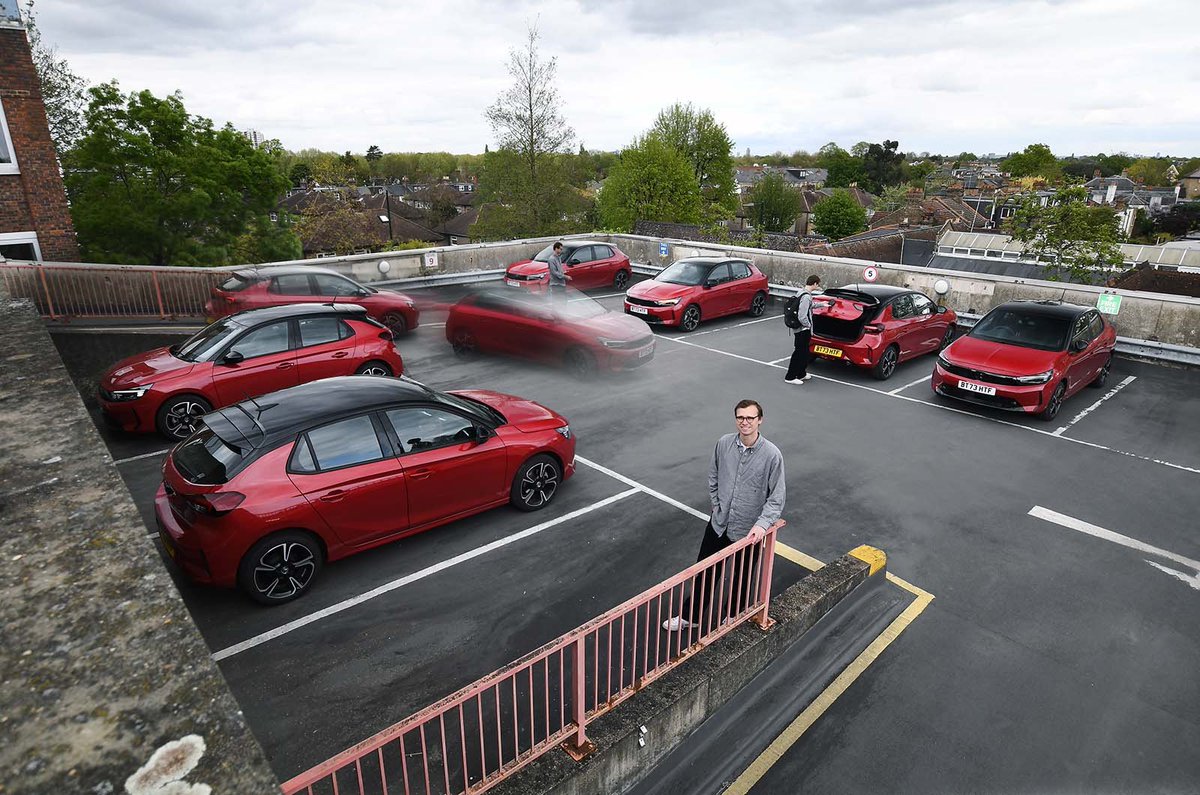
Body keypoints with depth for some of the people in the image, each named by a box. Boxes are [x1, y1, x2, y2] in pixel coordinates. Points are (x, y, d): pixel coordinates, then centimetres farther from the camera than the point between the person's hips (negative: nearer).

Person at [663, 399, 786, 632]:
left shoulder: (772, 454, -19)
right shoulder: (723, 443, -9)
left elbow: (777, 497, -14)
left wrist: (762, 524, -25)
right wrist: (717, 506, 5)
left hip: (749, 532, -3)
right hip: (718, 525, 3)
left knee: (741, 580, 18)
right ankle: (690, 616, 37)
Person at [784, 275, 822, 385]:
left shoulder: (802, 293, 8)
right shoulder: (806, 297, -23)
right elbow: (802, 317, -27)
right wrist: (808, 325, -12)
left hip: (802, 329, 10)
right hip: (803, 330, -10)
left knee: (804, 352, 18)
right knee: (799, 353, -2)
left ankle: (801, 374, 29)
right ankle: (790, 377, 4)